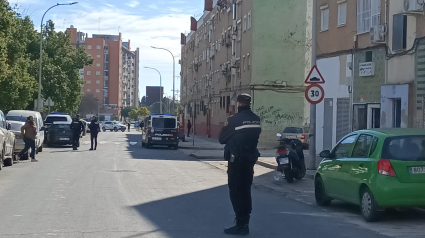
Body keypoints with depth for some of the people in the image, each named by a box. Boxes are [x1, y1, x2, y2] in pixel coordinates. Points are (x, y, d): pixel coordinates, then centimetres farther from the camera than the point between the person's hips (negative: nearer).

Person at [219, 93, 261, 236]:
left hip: (236, 159, -7)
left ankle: (241, 225, -3)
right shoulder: (256, 119, 4)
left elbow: (222, 139, -7)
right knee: (245, 190, 15)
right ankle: (244, 222, 22)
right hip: (250, 158, 7)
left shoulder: (234, 120, -16)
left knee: (236, 192, -1)